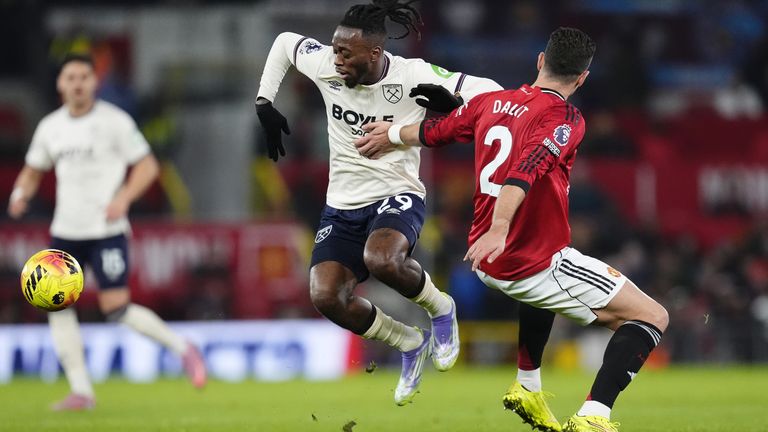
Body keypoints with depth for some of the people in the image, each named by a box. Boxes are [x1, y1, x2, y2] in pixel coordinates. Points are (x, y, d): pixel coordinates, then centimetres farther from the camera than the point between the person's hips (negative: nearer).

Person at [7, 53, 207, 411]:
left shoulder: (115, 121, -6)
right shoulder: (50, 127, 8)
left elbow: (147, 166, -4)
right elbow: (33, 170, 19)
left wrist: (123, 198, -19)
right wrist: (21, 194, -2)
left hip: (106, 231, -6)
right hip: (65, 231, 6)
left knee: (116, 309, -13)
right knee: (57, 305, -4)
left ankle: (181, 348, 7)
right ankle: (81, 392, 1)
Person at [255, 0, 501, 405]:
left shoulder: (413, 76, -18)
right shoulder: (324, 65, -8)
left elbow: (491, 92, -15)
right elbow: (283, 42, 14)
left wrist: (453, 103, -35)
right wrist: (264, 104, 8)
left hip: (397, 196, -5)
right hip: (342, 205, 5)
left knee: (381, 260, -37)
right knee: (325, 296, -16)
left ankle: (440, 309, -3)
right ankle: (410, 344, 10)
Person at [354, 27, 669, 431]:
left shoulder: (491, 102, 6)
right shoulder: (565, 120, -14)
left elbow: (434, 131, 22)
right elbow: (526, 171, -31)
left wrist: (392, 134, 41)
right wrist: (500, 228, -43)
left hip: (489, 262, 8)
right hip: (537, 266, -8)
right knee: (653, 317, -3)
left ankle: (527, 385, 41)